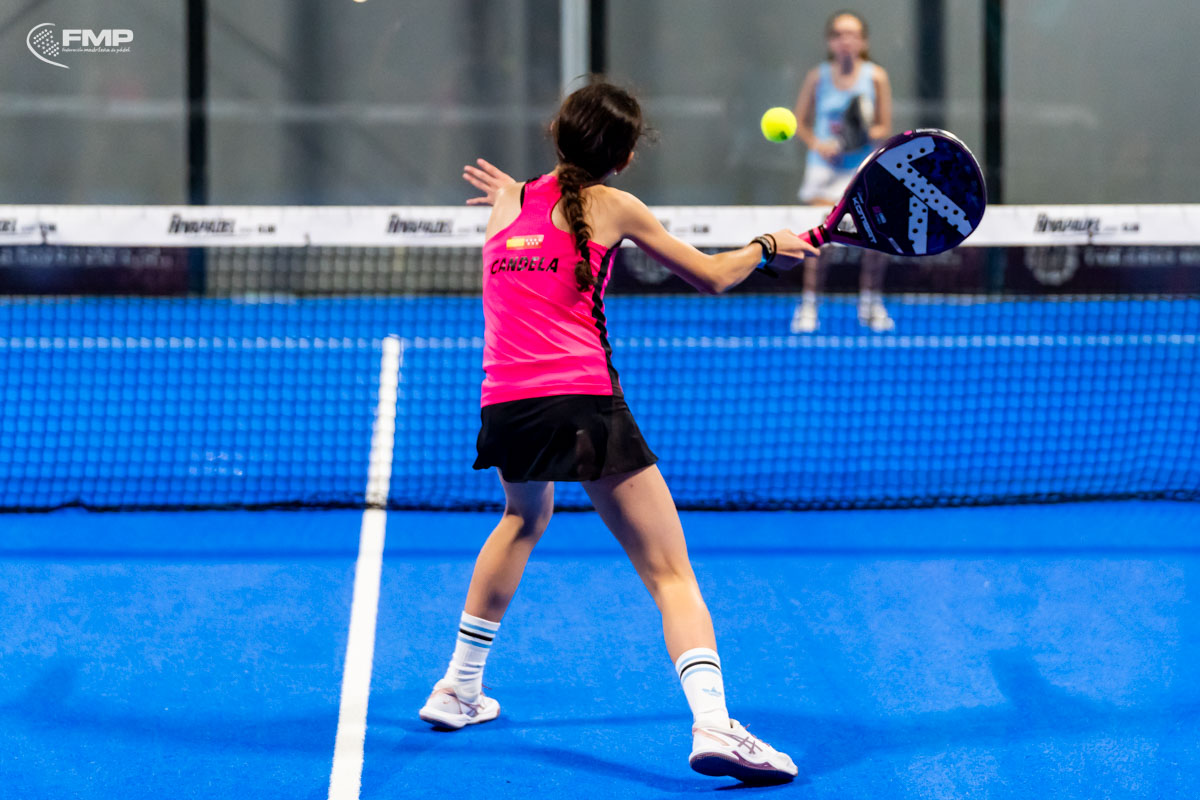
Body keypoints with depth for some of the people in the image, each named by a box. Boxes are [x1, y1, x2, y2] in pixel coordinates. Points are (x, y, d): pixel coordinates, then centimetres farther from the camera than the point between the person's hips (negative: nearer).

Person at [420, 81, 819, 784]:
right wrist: (767, 247, 29)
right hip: (583, 402, -5)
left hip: (502, 404, 5)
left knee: (526, 517, 36)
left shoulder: (509, 200, 16)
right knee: (670, 572, -8)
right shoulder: (614, 207, 4)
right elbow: (710, 277, 12)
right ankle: (713, 724, -29)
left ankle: (460, 689, 41)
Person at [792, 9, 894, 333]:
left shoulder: (875, 76, -2)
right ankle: (809, 304, -3)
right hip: (826, 167, -1)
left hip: (865, 166, 1)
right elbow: (800, 122, 6)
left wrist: (868, 134, -21)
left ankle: (870, 301, 11)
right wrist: (817, 144, -12)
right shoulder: (818, 76, -1)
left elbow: (884, 126, 1)